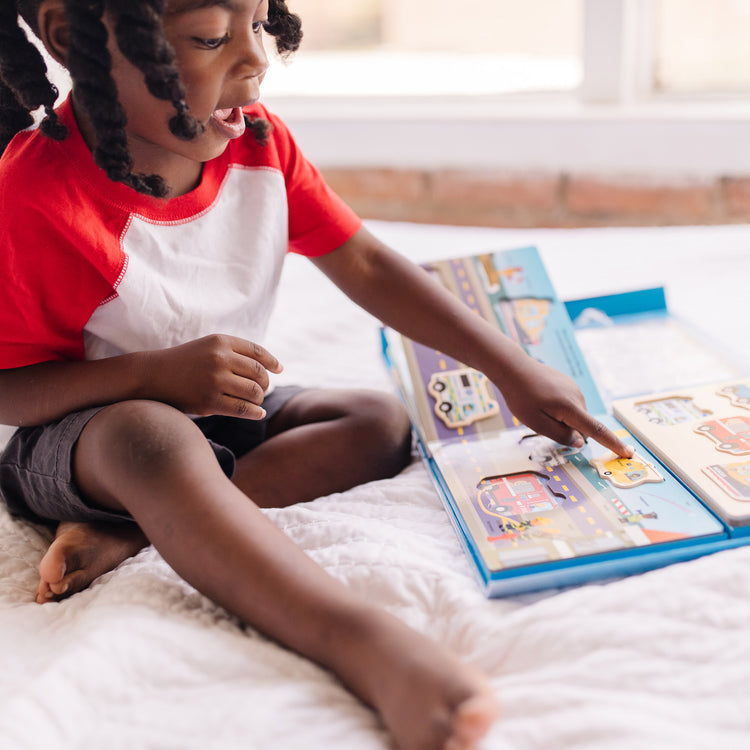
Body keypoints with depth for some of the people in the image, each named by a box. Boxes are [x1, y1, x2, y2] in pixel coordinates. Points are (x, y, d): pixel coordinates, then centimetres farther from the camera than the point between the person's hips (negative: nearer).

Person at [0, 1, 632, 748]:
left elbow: (366, 266, -4)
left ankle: (125, 529, -22)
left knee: (381, 425, -10)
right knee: (152, 437, -39)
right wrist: (159, 373, -33)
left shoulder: (257, 141, -8)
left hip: (222, 414, 7)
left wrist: (513, 371, -8)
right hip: (79, 434, -6)